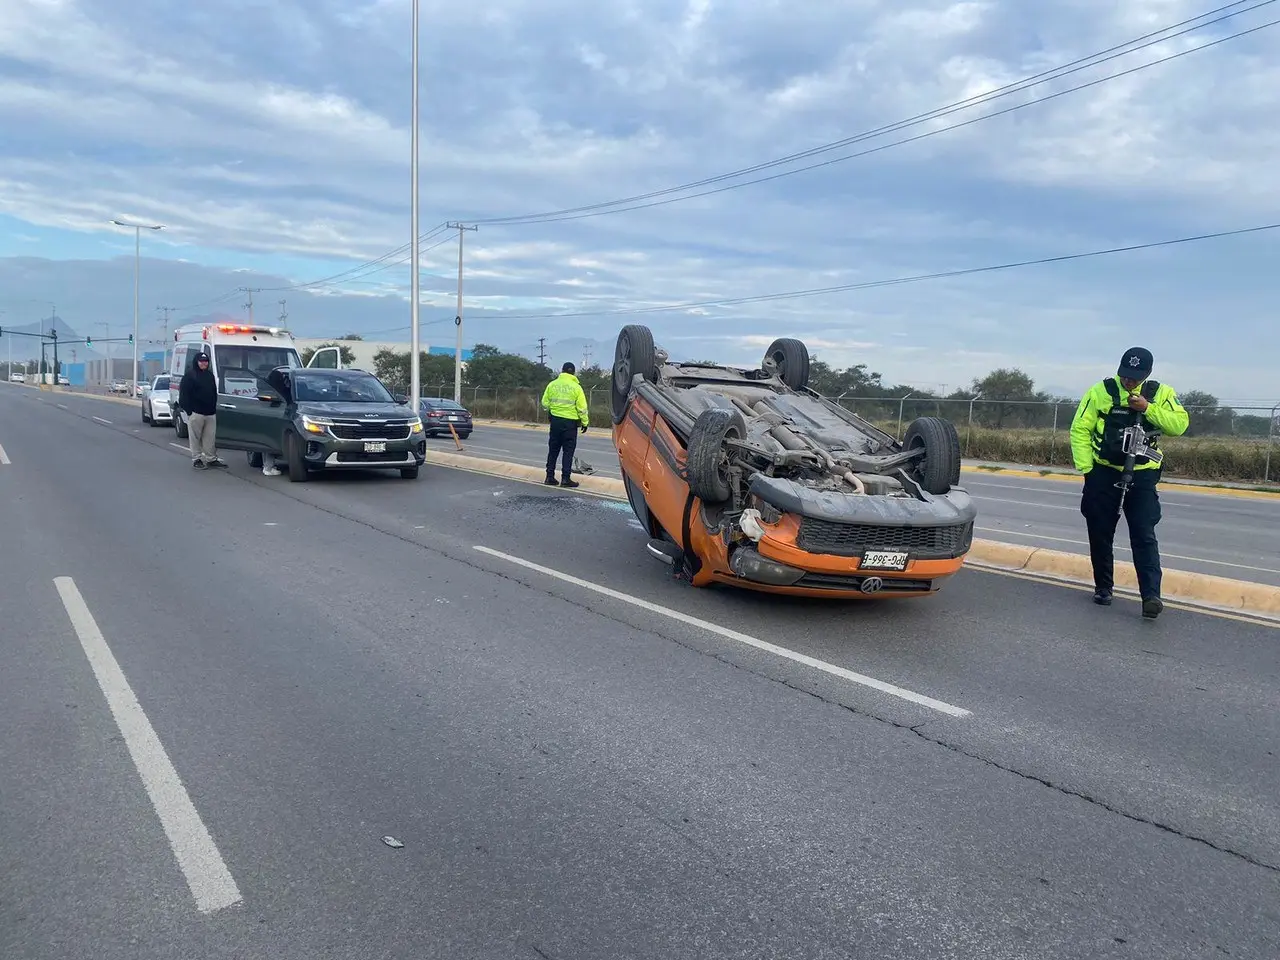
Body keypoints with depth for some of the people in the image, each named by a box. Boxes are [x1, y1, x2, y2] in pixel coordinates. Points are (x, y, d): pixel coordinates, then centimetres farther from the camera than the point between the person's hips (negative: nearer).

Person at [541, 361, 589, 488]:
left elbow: (545, 403, 3)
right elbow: (582, 408, -9)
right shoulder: (576, 387, -8)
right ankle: (565, 478, 0)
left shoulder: (552, 384, 2)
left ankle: (550, 477, 13)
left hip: (555, 420, 4)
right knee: (568, 451, 3)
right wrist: (584, 422, 2)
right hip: (570, 422, -4)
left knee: (553, 450, 12)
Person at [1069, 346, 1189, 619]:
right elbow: (1080, 430, -6)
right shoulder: (1100, 391, -6)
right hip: (1103, 473, 1)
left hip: (1141, 475, 0)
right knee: (1100, 533, 8)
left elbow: (1179, 425, -9)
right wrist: (1086, 469, -12)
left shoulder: (1160, 393, -1)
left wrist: (1148, 408, -20)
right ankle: (1103, 587, 23)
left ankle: (1151, 596, -12)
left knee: (1144, 535, -8)